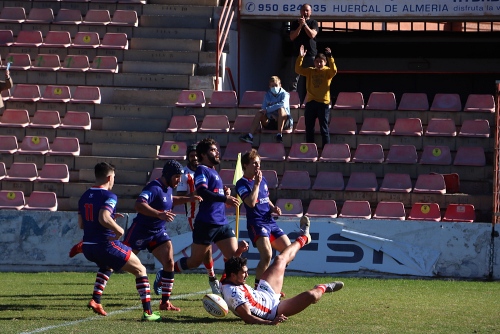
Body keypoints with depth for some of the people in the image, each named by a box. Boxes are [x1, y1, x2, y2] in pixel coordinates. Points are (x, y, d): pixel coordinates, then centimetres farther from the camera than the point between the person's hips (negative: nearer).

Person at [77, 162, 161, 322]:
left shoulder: (84, 196, 11)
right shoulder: (109, 196, -13)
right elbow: (104, 218, -30)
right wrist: (119, 229, -13)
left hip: (88, 248, 8)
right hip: (106, 245, -8)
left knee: (107, 266, 40)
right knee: (140, 270, 6)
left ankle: (95, 300, 22)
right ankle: (147, 312, -2)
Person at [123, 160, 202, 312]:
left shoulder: (168, 188, 6)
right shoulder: (154, 188, -23)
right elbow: (139, 205, -39)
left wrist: (187, 199, 17)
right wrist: (159, 214, -48)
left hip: (158, 233, 8)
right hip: (140, 231, -8)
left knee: (169, 262, -6)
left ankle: (165, 302, 0)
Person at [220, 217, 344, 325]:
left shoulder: (225, 281, -9)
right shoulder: (234, 294, -37)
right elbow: (247, 317, -42)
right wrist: (270, 323, -54)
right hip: (273, 311, -10)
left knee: (280, 260, 19)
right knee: (310, 295, -27)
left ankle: (302, 239, 49)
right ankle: (321, 288, 13)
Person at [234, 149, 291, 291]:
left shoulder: (262, 180, 17)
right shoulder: (242, 183, -7)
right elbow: (251, 202, -21)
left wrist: (273, 208, 8)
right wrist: (256, 183, -15)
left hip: (270, 221, 8)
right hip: (256, 223, -8)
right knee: (267, 255, -25)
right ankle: (258, 287, -14)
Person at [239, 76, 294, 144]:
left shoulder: (284, 94, -1)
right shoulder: (267, 95, 13)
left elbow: (283, 104, -24)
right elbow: (263, 108, 2)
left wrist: (267, 109, -26)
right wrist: (271, 115, -17)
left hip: (284, 122, -4)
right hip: (271, 123, 4)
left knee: (281, 109, -33)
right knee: (259, 113, -17)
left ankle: (279, 134, -39)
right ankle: (250, 136, -30)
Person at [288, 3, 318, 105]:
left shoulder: (313, 23, 7)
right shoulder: (295, 23, 11)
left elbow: (312, 35, -9)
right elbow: (292, 37, -1)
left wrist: (304, 24, -14)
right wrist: (300, 26, -10)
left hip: (310, 55, -1)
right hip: (297, 54, 1)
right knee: (295, 80, -2)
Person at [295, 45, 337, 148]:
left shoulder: (327, 72, 1)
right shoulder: (310, 71, 10)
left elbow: (334, 71, -21)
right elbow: (298, 69, -3)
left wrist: (330, 57, -31)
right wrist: (301, 57, -16)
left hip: (323, 102, -4)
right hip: (310, 103, 4)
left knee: (324, 127, -3)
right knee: (309, 127, 7)